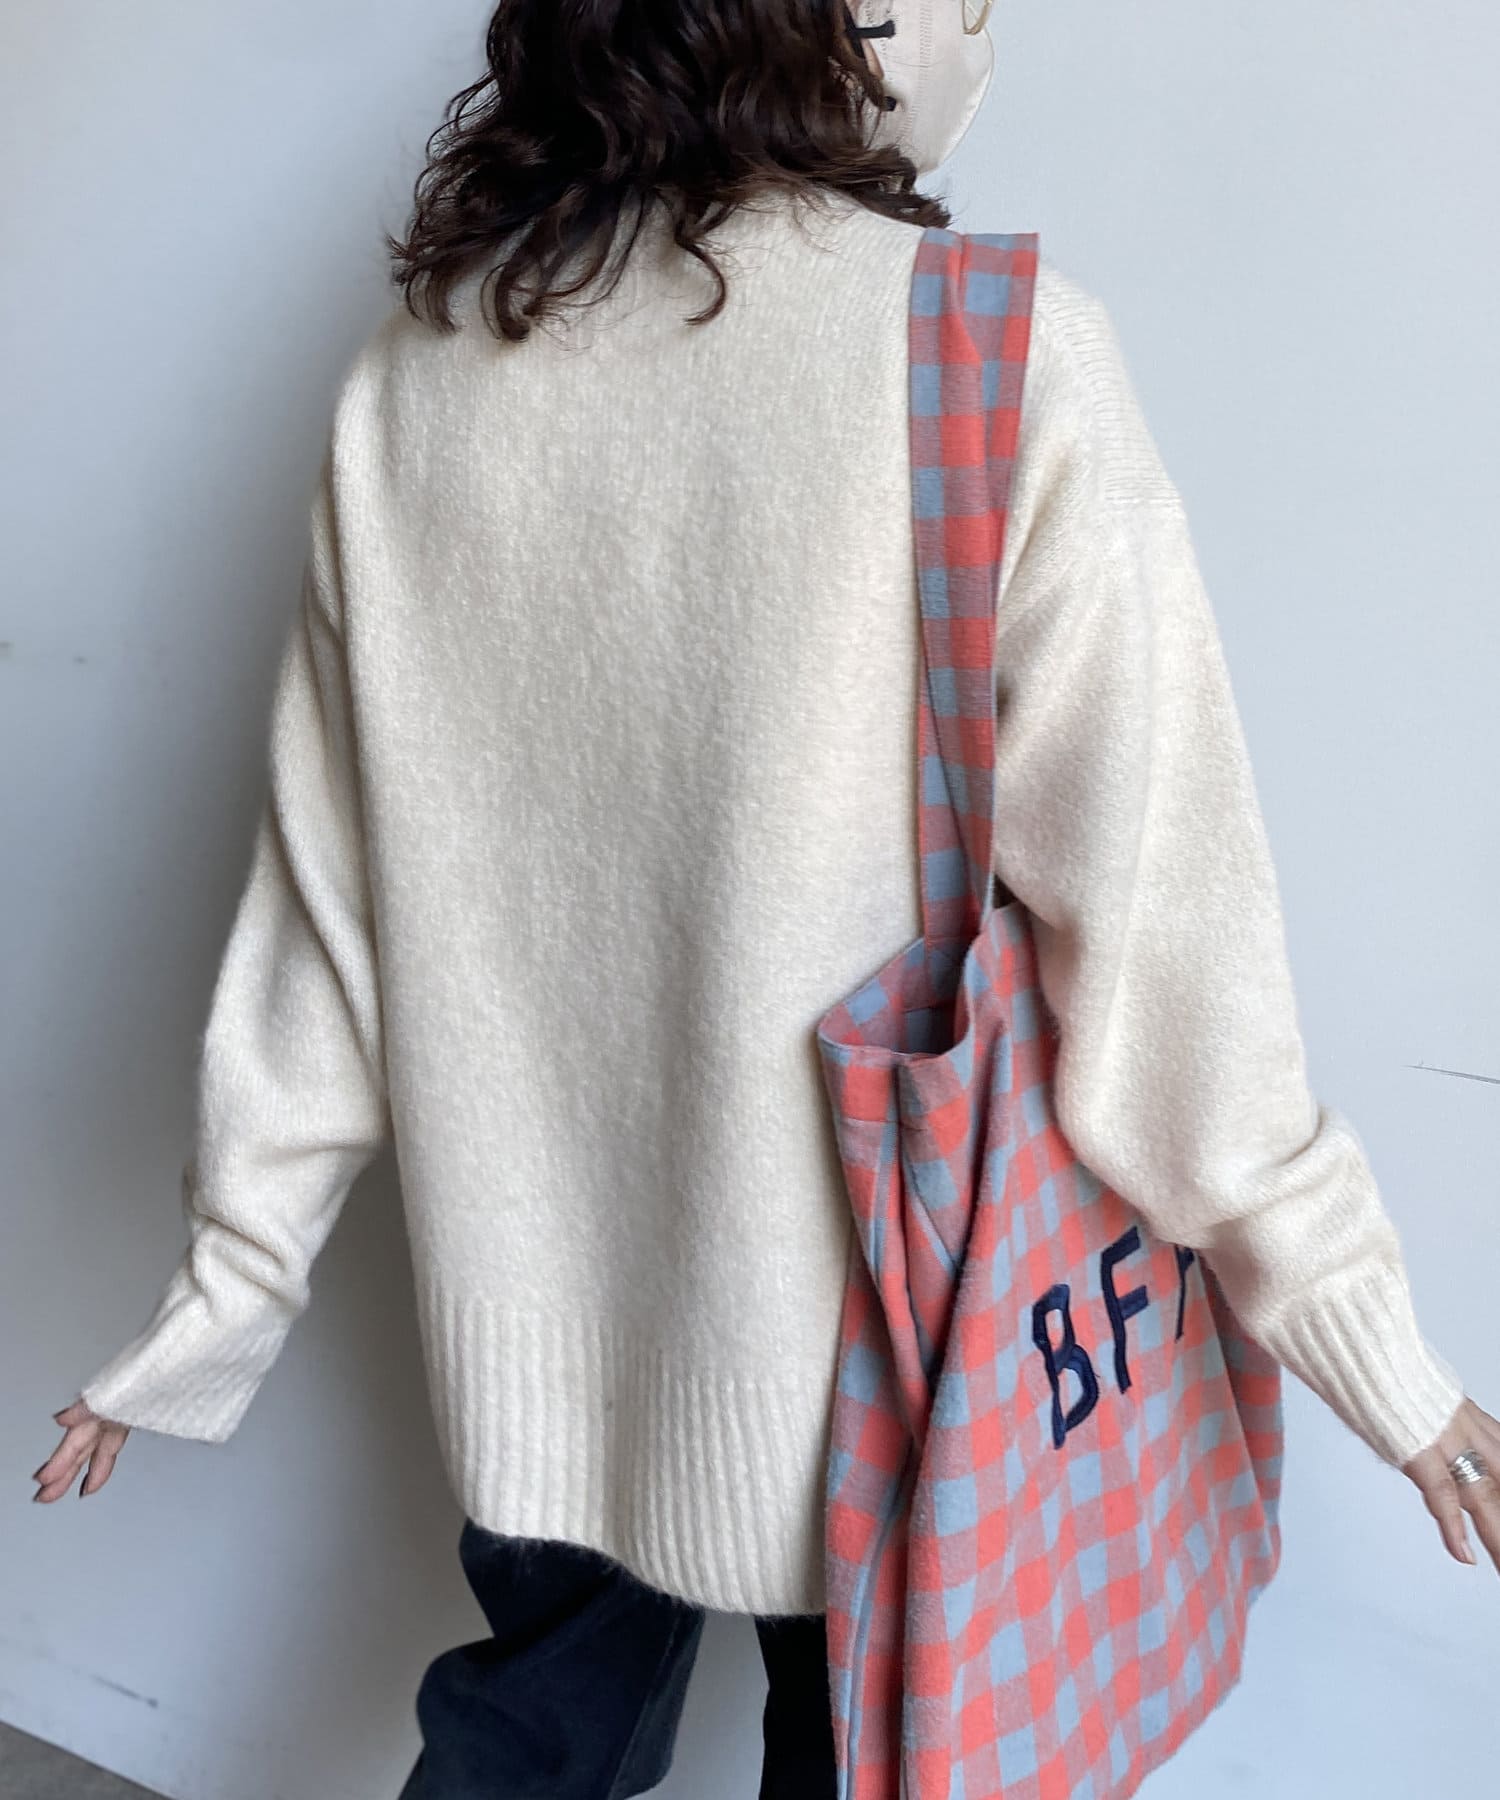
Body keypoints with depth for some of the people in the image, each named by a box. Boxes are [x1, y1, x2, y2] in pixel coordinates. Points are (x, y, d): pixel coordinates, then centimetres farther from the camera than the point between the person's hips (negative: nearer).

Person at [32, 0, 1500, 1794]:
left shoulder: (412, 376, -5)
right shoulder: (1004, 357, -18)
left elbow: (322, 905, -1)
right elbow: (1152, 906, -18)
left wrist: (221, 1296, 10)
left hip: (534, 1297, 4)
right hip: (867, 1338, -4)